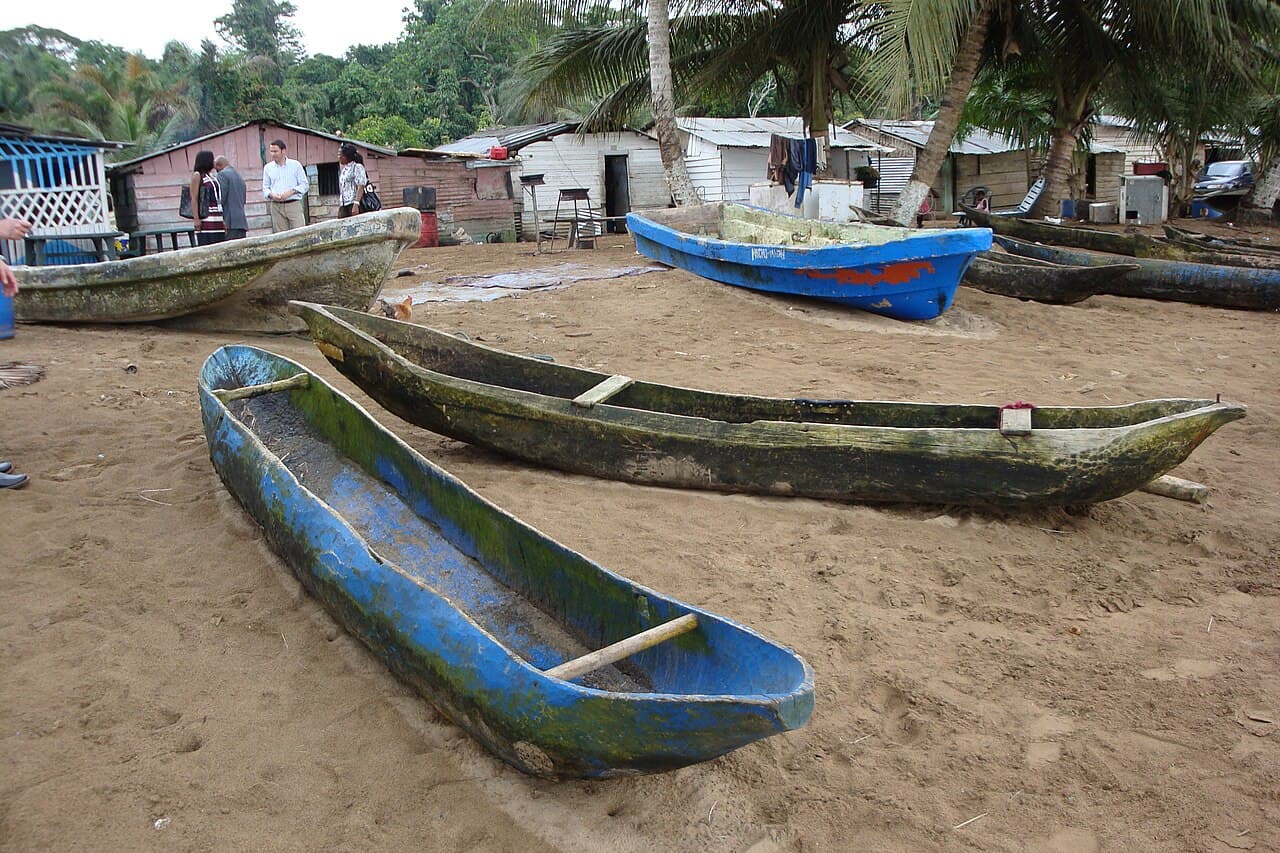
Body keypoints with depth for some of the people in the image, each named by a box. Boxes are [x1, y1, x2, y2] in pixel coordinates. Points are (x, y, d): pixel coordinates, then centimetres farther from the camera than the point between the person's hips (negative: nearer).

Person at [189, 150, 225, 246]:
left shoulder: (212, 177, 21)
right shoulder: (197, 175, 0)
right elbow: (194, 199, -8)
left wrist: (222, 220, 16)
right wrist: (196, 219, -17)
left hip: (217, 219, 7)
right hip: (205, 218, -7)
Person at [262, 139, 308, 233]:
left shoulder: (295, 165, 5)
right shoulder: (268, 167, 13)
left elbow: (305, 185, 4)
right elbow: (265, 187, 15)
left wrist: (291, 192, -12)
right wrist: (271, 194, -8)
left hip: (293, 204, -2)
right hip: (276, 206, 2)